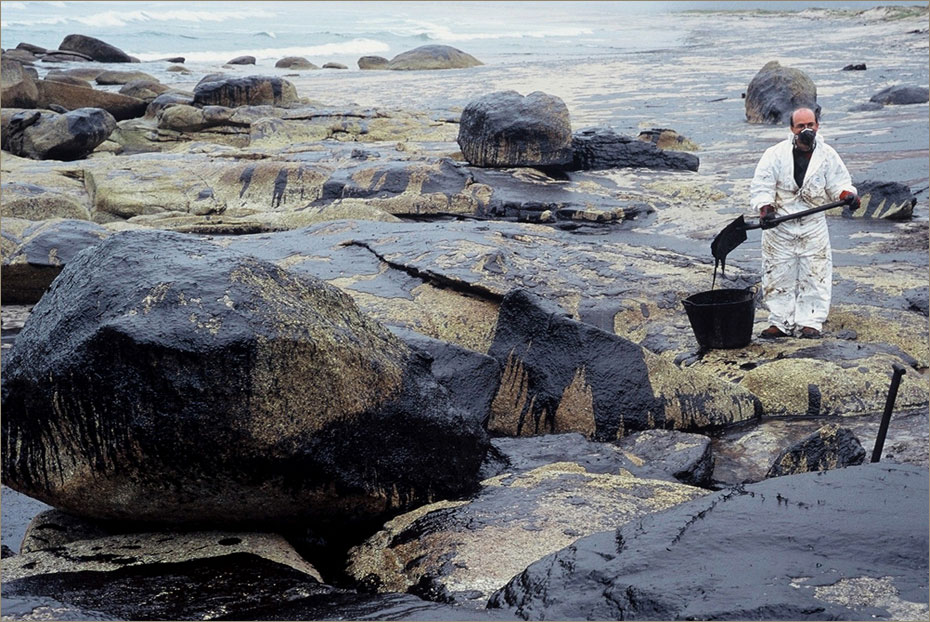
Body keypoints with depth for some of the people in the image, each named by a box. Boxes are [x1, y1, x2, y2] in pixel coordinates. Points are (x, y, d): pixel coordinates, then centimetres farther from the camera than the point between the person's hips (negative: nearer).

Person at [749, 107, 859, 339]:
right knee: (779, 274, 4)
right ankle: (781, 323, 14)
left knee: (814, 275, 2)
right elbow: (761, 186, -7)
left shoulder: (827, 155, 0)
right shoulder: (775, 154, -6)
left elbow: (839, 183, 5)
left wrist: (848, 195, -17)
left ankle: (811, 322, 11)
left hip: (814, 226, 1)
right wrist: (766, 211, -22)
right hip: (779, 224, -1)